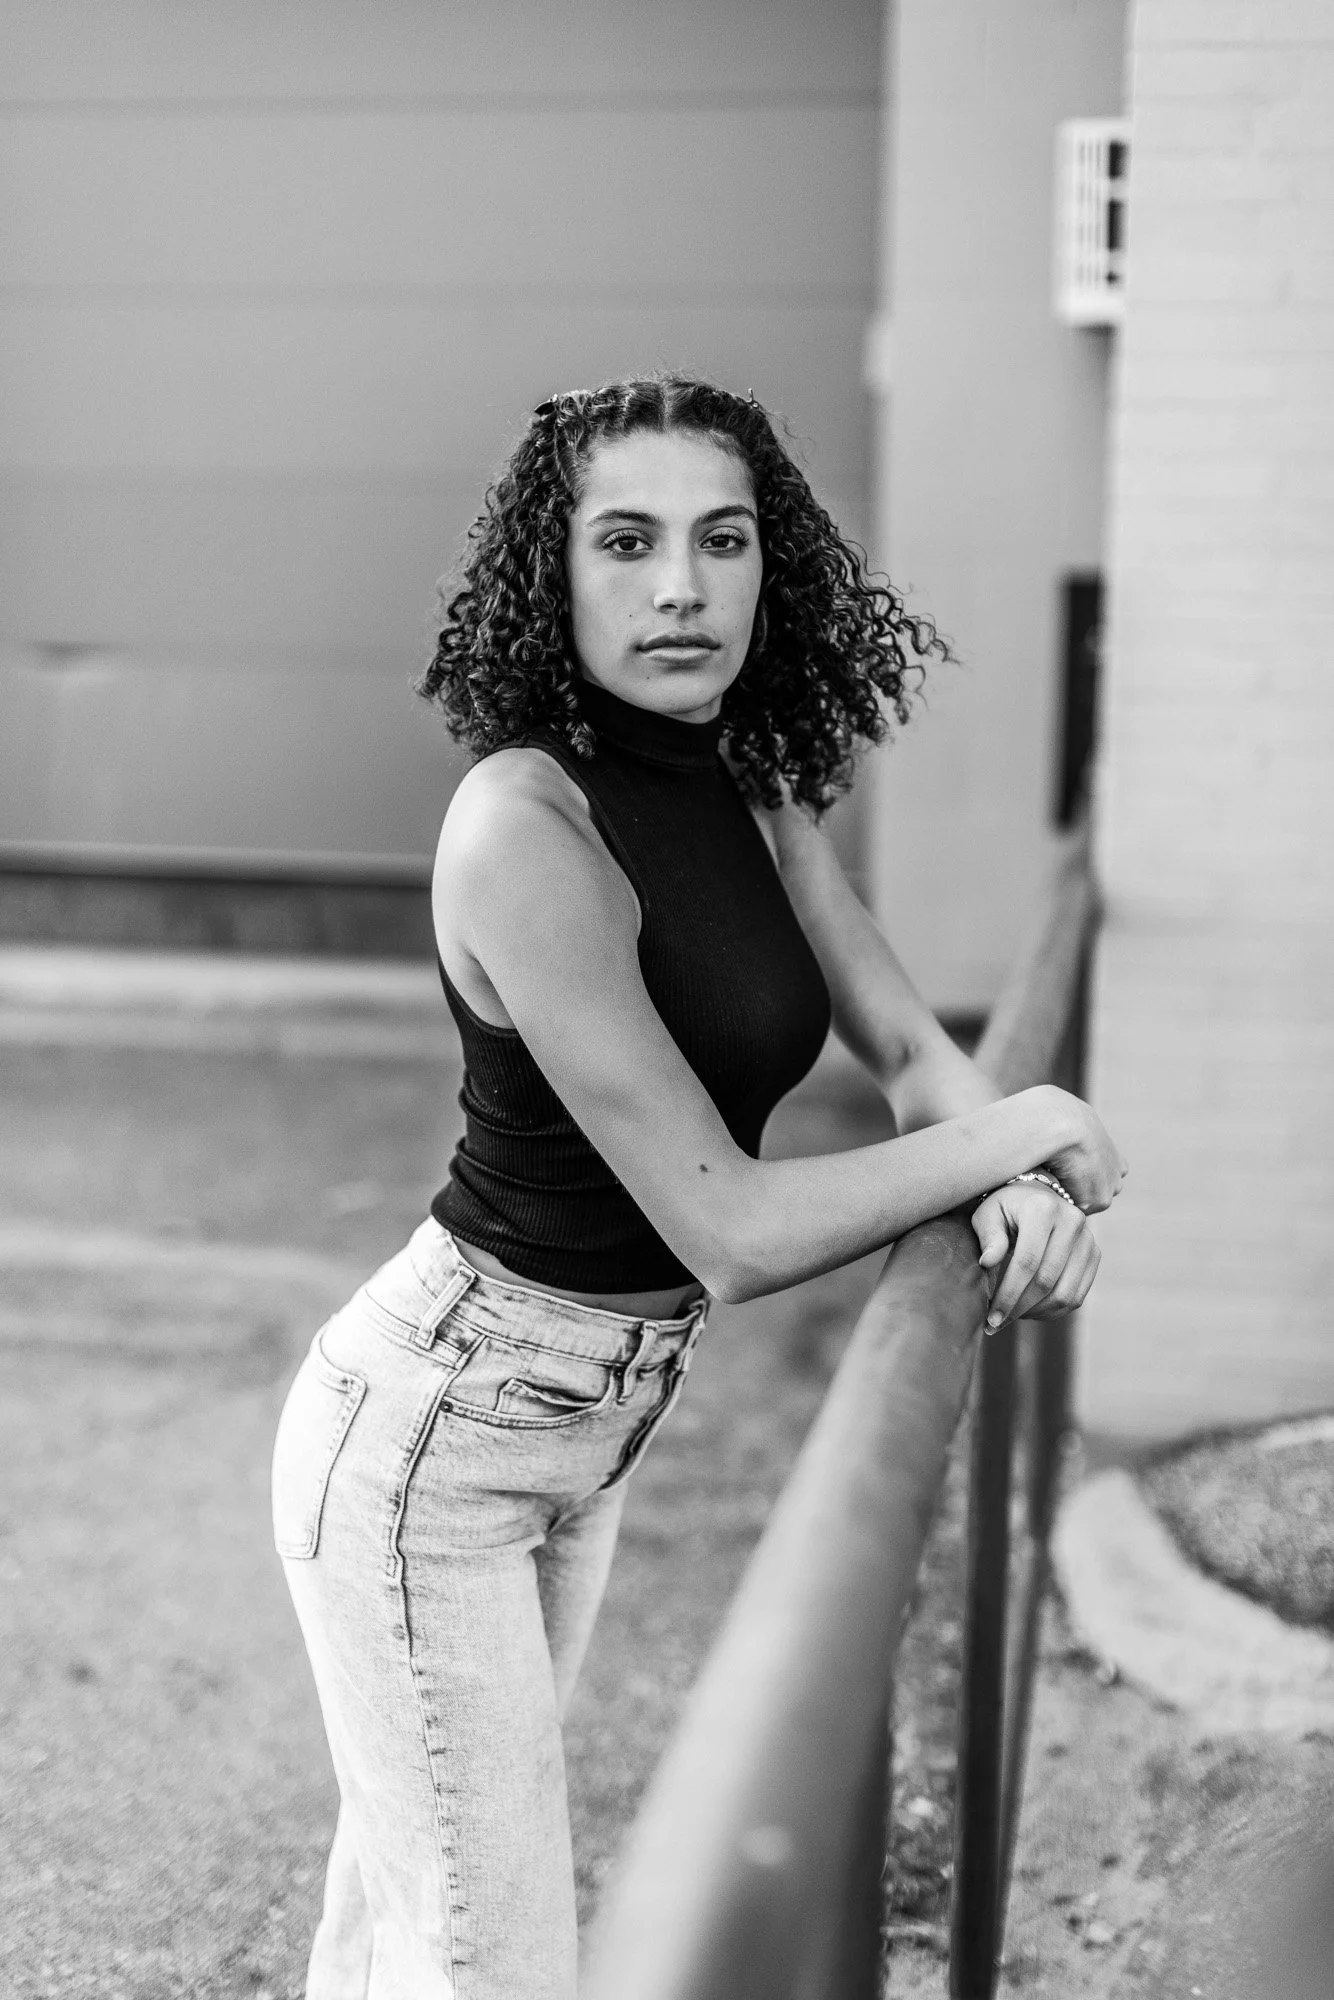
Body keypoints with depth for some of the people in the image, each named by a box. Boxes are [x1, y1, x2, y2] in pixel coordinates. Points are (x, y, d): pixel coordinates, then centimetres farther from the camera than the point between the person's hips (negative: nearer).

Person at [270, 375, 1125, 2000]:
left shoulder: (752, 786, 0)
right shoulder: (527, 823, -25)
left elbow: (911, 1050, 5)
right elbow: (731, 1232, -27)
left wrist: (1029, 1180, -17)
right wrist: (1024, 1131, -16)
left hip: (589, 1432, 8)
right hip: (429, 1444, -8)